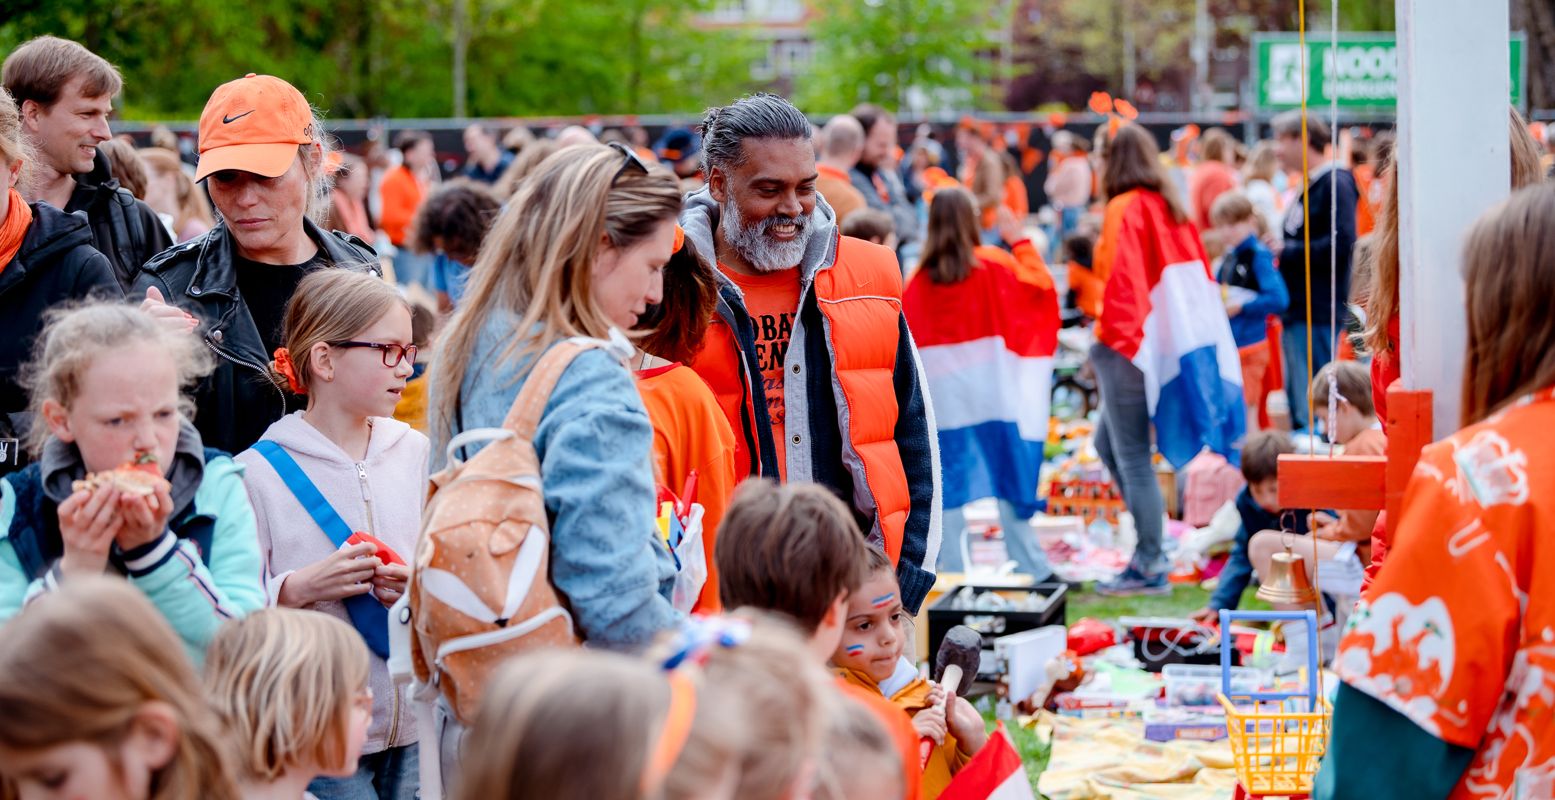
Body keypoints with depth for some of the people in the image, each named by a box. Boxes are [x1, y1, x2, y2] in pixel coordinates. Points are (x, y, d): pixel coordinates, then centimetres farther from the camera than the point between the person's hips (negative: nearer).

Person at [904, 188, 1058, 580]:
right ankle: (1029, 566, 8)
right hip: (991, 389, -1)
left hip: (942, 396, 1)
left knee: (950, 480, 5)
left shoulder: (920, 279, 0)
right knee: (1008, 473, 6)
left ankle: (951, 570, 3)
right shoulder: (993, 265, -4)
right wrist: (1019, 240, 13)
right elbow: (1042, 285, 5)